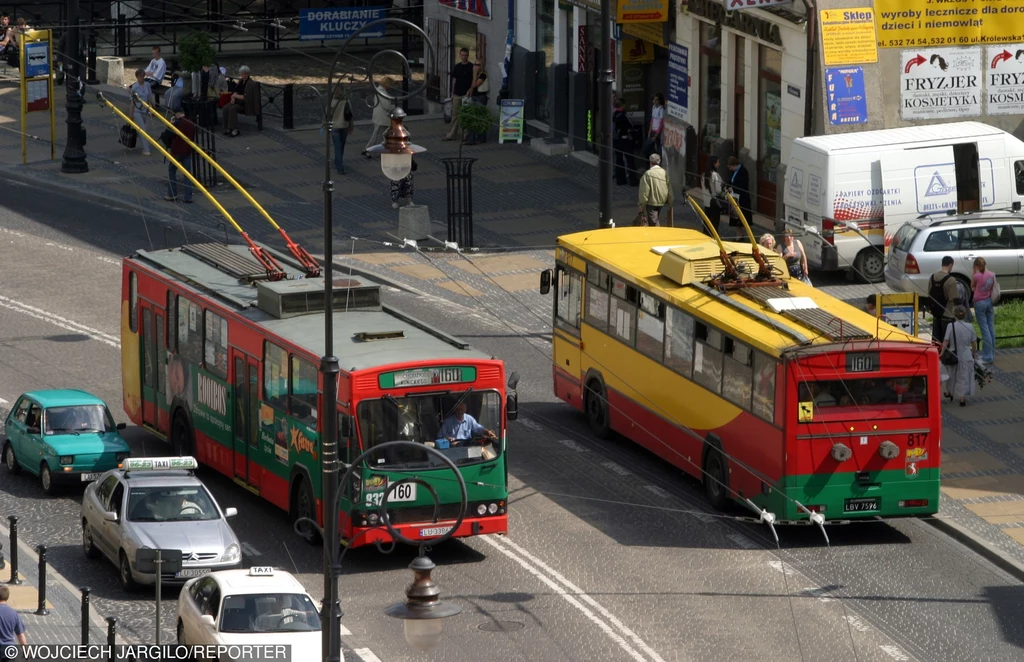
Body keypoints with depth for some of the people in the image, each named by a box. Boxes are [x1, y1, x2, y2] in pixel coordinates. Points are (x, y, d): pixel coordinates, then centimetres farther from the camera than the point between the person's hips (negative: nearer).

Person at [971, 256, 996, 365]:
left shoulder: (976, 276, -16)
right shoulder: (991, 275, 1)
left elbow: (972, 288, 0)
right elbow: (993, 289, 8)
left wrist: (975, 273, -3)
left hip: (980, 303, -6)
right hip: (989, 302, 6)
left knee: (985, 330, -5)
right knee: (991, 329, 11)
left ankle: (987, 357, -2)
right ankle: (992, 355, 18)